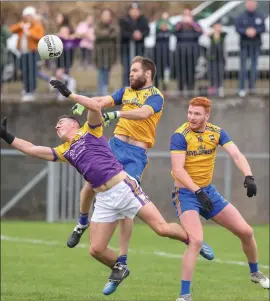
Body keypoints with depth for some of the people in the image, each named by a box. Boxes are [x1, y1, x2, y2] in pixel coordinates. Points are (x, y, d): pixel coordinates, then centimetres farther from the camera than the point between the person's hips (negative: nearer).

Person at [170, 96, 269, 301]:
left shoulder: (217, 133, -2)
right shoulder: (180, 136, -16)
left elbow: (236, 155, -13)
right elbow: (177, 169, -24)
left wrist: (249, 176, -31)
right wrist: (198, 192, -35)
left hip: (208, 191, 6)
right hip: (186, 193, -6)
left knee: (246, 232, 8)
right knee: (196, 241, -26)